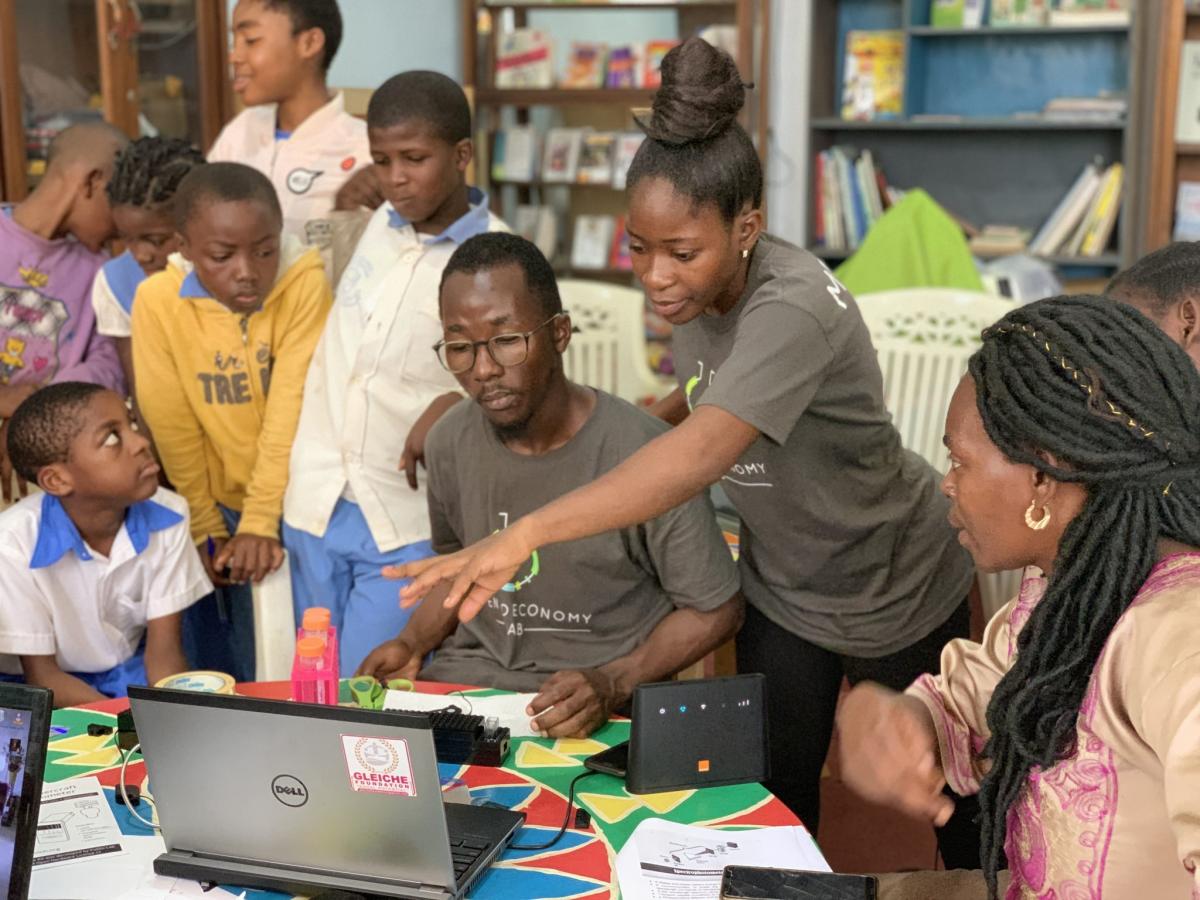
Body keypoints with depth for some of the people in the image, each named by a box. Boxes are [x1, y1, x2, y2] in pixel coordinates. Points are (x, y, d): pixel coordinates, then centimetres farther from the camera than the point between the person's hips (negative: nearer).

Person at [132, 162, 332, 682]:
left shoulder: (305, 284, -18)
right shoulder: (158, 300, -14)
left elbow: (291, 411, -18)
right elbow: (173, 427, -8)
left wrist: (261, 520, -19)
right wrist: (205, 527, -4)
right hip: (219, 505, 1)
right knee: (219, 673, 10)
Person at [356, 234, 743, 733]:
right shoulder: (451, 440, 2)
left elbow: (716, 609, -6)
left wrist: (613, 683, -18)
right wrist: (414, 643, 3)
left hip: (593, 710, -4)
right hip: (467, 673, 4)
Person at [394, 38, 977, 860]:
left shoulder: (794, 308, -36)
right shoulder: (699, 290, -12)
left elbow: (704, 451, -53)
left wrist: (524, 535, -62)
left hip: (897, 588, -6)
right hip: (784, 587, 6)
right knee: (774, 799, 11)